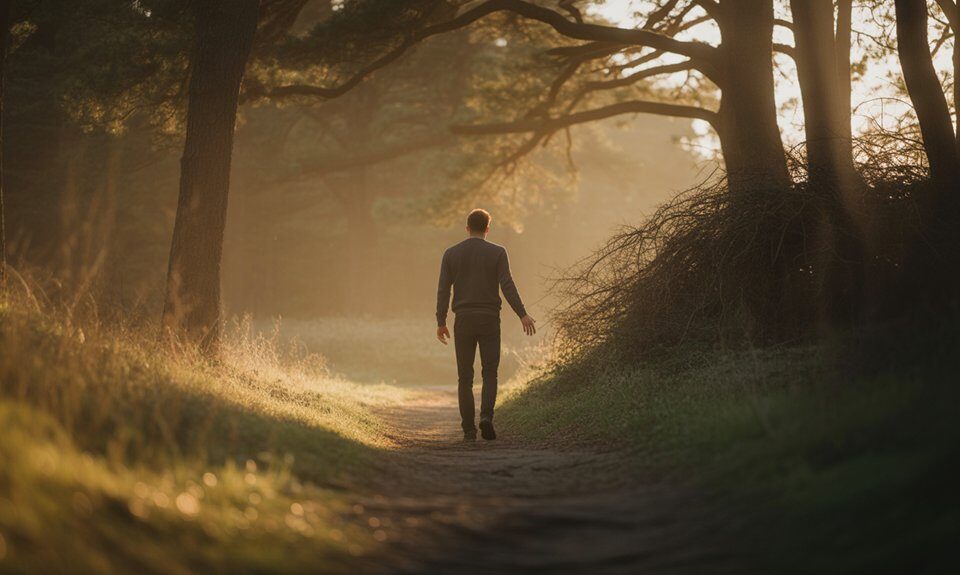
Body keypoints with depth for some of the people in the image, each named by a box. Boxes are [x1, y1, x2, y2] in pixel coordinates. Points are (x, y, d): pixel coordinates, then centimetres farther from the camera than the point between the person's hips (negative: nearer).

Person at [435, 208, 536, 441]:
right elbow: (507, 286, -11)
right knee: (489, 373, 7)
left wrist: (441, 323, 6)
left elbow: (443, 290, 1)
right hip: (489, 320, -1)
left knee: (465, 377, 7)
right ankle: (486, 416, -15)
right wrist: (522, 314, -11)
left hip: (463, 321, 1)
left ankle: (469, 429, 4)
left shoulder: (451, 254, 4)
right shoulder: (497, 252, -1)